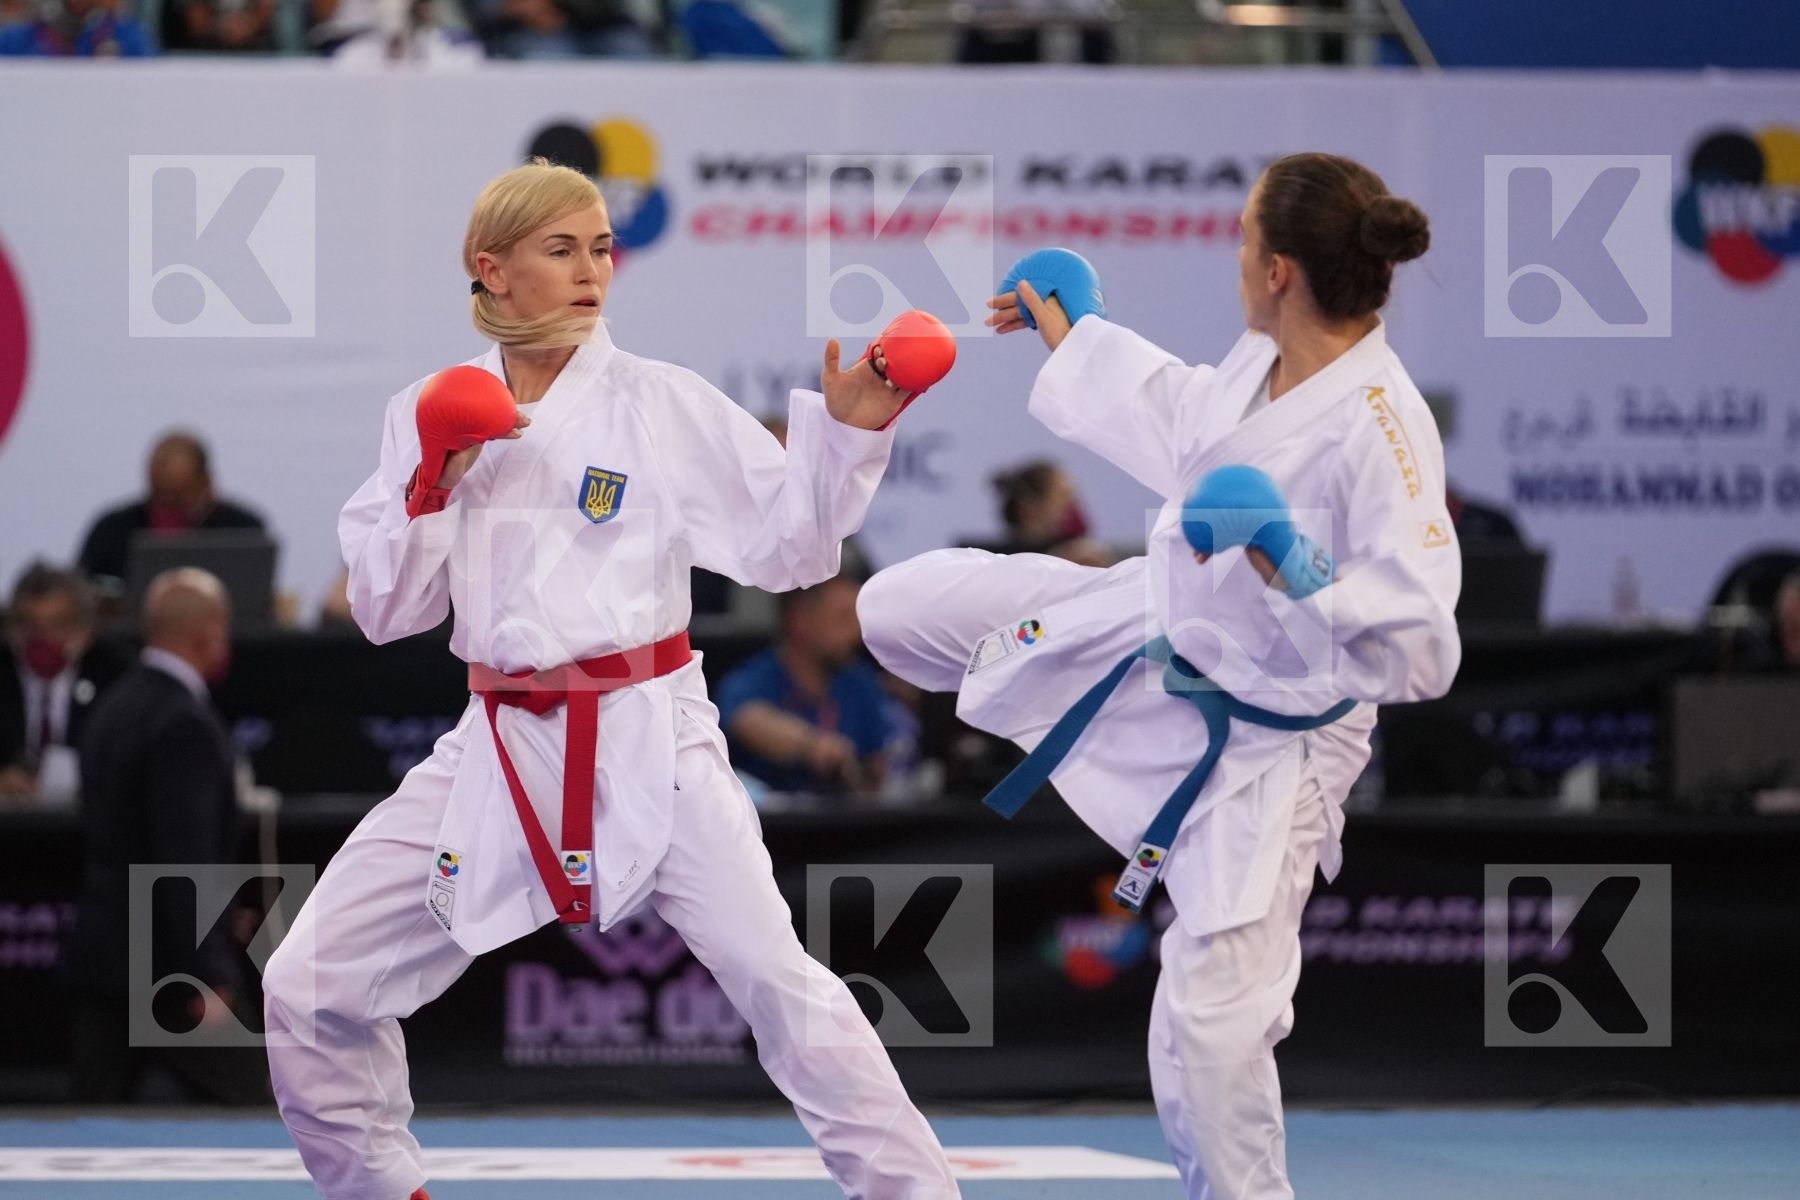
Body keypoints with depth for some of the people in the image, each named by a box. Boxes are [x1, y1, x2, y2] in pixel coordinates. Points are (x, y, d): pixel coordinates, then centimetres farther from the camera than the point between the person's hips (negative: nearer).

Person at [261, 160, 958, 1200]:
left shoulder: (663, 404, -2)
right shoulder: (431, 412, 6)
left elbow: (788, 545, -3)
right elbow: (387, 610, 5)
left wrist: (848, 425, -17)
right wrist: (431, 482, -9)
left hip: (646, 741, -3)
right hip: (499, 750, 3)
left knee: (782, 985, -16)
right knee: (311, 993, 0)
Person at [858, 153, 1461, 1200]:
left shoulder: (1381, 432, -32)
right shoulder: (1264, 365, -9)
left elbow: (1418, 653, -31)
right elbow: (1187, 423, 17)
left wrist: (1292, 580, -40)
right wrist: (1073, 337, 28)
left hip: (1266, 744, -8)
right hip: (1154, 630, 8)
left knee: (1213, 1018, -9)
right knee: (904, 607, 11)